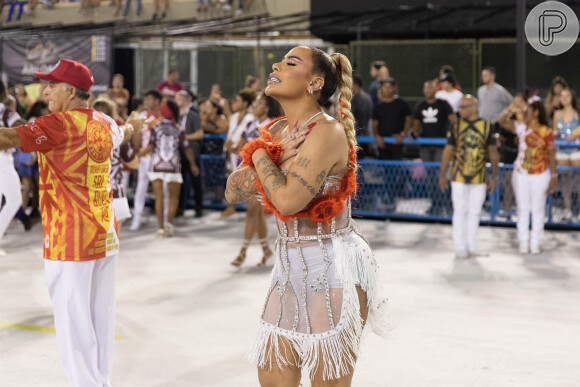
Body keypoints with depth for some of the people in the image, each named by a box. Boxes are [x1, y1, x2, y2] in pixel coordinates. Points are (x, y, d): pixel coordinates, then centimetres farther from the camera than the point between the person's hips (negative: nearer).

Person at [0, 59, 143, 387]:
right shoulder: (104, 124, 10)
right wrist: (134, 125, 58)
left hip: (70, 239, -8)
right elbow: (121, 135, 35)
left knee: (74, 322, -2)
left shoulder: (59, 124, -13)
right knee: (102, 316, 15)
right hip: (105, 236, 8)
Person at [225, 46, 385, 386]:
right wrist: (275, 157, -9)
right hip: (291, 270, 8)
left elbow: (287, 200, -26)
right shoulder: (277, 131, 9)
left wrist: (260, 156, -9)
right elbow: (233, 193, 5)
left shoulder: (328, 132, -16)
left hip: (332, 269, -8)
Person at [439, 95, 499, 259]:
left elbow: (493, 153, 4)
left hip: (479, 178, 1)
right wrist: (442, 175, 2)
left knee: (474, 212, 7)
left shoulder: (486, 126, 0)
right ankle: (460, 248, 10)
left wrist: (494, 177, 2)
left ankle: (472, 247, 17)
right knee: (460, 211, 3)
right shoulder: (456, 127, 0)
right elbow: (448, 151, 3)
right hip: (459, 178, -1)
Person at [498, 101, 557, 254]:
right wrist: (510, 111, -19)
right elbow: (502, 121, -1)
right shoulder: (522, 127, -1)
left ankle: (535, 242, 16)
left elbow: (551, 155, -5)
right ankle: (523, 241, 18)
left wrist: (554, 176, -5)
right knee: (523, 208, 9)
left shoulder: (547, 132, -9)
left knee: (538, 209, 7)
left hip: (540, 176, -3)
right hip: (521, 175, 3)